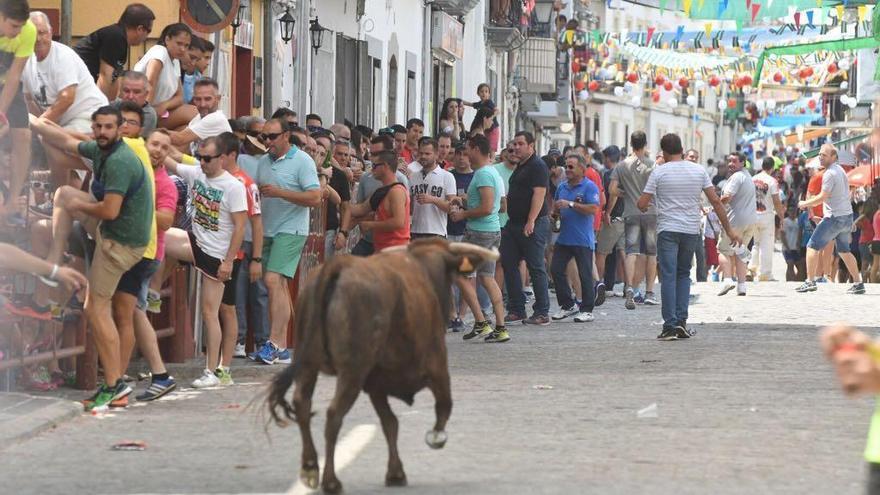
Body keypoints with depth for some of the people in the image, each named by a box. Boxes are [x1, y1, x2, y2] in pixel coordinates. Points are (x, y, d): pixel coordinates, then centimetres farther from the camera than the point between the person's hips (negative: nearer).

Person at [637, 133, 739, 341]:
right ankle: (681, 322, 8)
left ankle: (670, 326, -7)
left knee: (668, 276, -2)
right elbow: (715, 201, 2)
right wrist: (728, 229, 7)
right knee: (683, 274, 17)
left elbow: (642, 204, -4)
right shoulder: (699, 171, 5)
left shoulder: (659, 172, -4)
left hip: (668, 230, -3)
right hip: (691, 230, 3)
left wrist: (642, 206, 21)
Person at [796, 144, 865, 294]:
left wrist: (805, 203, -5)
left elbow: (822, 197, -19)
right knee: (844, 250, 18)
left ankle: (810, 281, -7)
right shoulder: (841, 170, 14)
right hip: (847, 215, 9)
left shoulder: (830, 173, -15)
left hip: (834, 217, -9)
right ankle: (858, 283, 15)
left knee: (812, 247, -3)